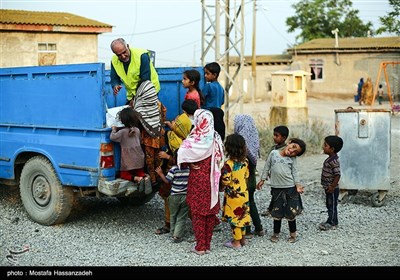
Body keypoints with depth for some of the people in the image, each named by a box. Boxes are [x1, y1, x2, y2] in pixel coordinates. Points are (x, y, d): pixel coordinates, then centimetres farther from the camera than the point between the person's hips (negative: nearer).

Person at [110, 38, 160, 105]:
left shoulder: (142, 56, -24)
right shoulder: (114, 60, -7)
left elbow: (145, 80, -24)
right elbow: (114, 78, 3)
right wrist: (115, 86, -22)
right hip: (131, 95, 5)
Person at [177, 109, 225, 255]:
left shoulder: (195, 140, -15)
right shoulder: (216, 138, 0)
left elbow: (182, 154, -21)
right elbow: (220, 159, 3)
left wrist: (190, 164, -7)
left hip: (197, 179, -5)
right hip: (212, 180, 5)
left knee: (198, 212, 4)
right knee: (210, 211, 11)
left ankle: (200, 246, 8)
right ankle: (207, 244, 20)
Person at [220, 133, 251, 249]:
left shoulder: (228, 164, -23)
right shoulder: (245, 161, -2)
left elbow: (225, 181, -22)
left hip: (233, 195, -6)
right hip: (243, 192, 6)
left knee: (234, 217, 5)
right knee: (242, 215, 18)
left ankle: (236, 242, 12)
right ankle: (242, 238, 29)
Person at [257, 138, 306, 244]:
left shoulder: (292, 159, 1)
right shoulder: (273, 153, 1)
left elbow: (295, 172, 1)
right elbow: (267, 167, 8)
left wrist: (298, 185, -10)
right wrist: (262, 180, 9)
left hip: (290, 188, 0)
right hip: (276, 188, 1)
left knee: (291, 213, 7)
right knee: (277, 212, 8)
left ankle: (293, 234, 23)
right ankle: (276, 233, 24)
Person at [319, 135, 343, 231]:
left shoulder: (334, 161, -24)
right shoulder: (330, 159, 8)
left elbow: (337, 175, -27)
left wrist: (332, 187, -23)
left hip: (332, 189, -10)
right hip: (328, 188, 10)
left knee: (332, 205, 2)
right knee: (329, 205, 18)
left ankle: (332, 223, 13)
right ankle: (331, 221, 29)